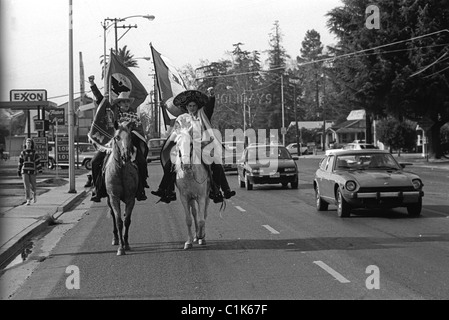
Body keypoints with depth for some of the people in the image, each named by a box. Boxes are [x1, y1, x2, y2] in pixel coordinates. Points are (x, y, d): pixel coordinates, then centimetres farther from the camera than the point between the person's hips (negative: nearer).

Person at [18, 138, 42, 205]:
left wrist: (40, 170, -11)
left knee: (33, 185, 7)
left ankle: (34, 194, 42)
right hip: (25, 171, 1)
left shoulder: (34, 152, 0)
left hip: (32, 171, -1)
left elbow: (38, 161, -2)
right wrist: (19, 170, 11)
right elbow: (20, 162, 10)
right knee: (26, 186, -10)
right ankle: (28, 200, -7)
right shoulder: (23, 152, 4)